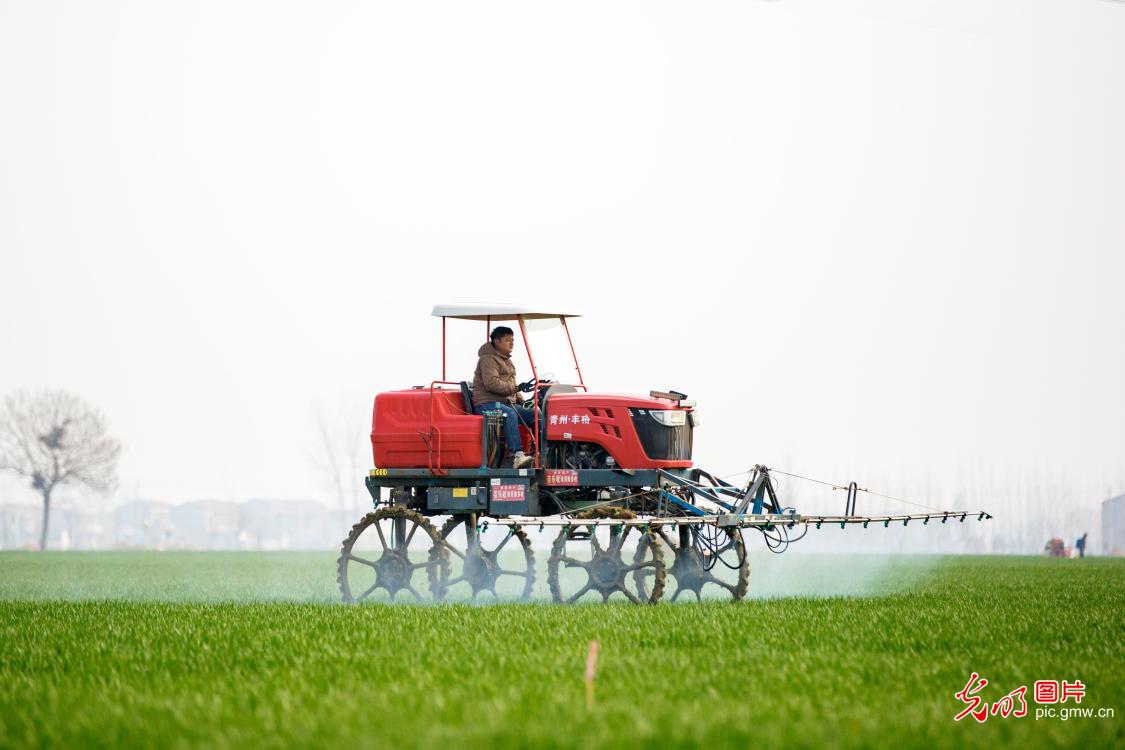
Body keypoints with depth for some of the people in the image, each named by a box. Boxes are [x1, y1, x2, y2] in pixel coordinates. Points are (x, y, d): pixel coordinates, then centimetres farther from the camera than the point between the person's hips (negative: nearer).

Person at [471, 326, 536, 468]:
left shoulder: (506, 360, 25)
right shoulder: (488, 359, -7)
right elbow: (491, 383, -22)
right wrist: (516, 388, -25)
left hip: (506, 402, 9)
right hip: (487, 403, -9)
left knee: (534, 414, -8)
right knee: (509, 414, -38)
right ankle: (517, 456, -50)